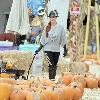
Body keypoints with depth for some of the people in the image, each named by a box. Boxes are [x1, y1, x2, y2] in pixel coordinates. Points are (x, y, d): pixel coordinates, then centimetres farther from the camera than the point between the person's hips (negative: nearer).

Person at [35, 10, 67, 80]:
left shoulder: (60, 27, 0)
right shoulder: (47, 27, 2)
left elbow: (63, 39, 3)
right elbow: (43, 39, 8)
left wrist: (65, 49, 0)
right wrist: (39, 48, 4)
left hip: (57, 49, 1)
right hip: (48, 49, -1)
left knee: (55, 65, 7)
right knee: (51, 65, -9)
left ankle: (53, 78, 14)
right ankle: (51, 79, -12)